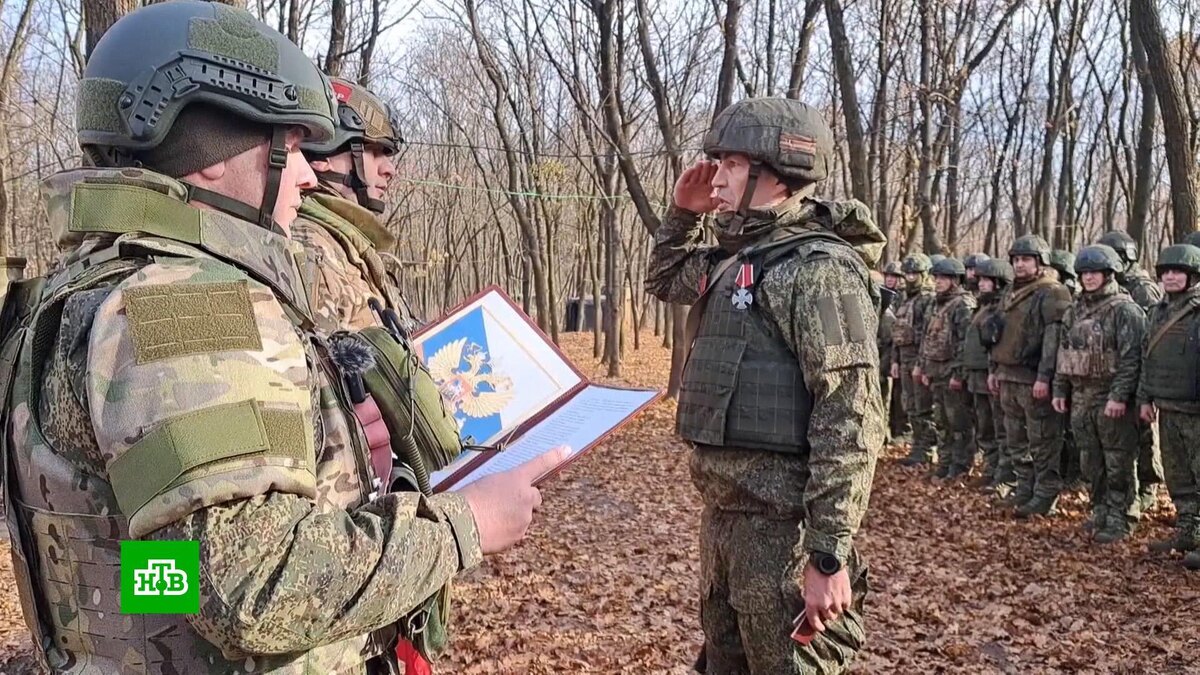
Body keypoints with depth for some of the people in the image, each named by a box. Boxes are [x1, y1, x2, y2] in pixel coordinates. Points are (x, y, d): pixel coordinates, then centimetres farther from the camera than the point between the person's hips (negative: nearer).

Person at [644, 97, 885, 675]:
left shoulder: (821, 268, -16)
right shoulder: (734, 259, 11)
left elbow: (850, 421, -21)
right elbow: (663, 281, 33)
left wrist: (830, 553, -24)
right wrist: (682, 213, 14)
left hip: (782, 519, -9)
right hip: (722, 509, 9)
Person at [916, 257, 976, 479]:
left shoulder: (962, 305, -12)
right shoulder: (937, 305, 17)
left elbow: (966, 342, -18)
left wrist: (958, 374, -21)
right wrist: (924, 368, 17)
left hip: (953, 373, -9)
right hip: (936, 373, 9)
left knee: (959, 422, -2)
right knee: (941, 422, 14)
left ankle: (961, 465, 5)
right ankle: (945, 461, 22)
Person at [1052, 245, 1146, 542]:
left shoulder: (1124, 309, -9)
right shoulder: (1076, 310, 13)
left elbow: (1131, 358, -15)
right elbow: (1064, 352, 17)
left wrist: (1119, 396, -20)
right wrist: (1060, 390, 12)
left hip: (1111, 398, -7)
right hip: (1081, 398, 7)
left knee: (1118, 464, 0)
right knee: (1091, 463, 14)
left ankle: (1120, 520, 8)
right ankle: (1100, 513, 26)